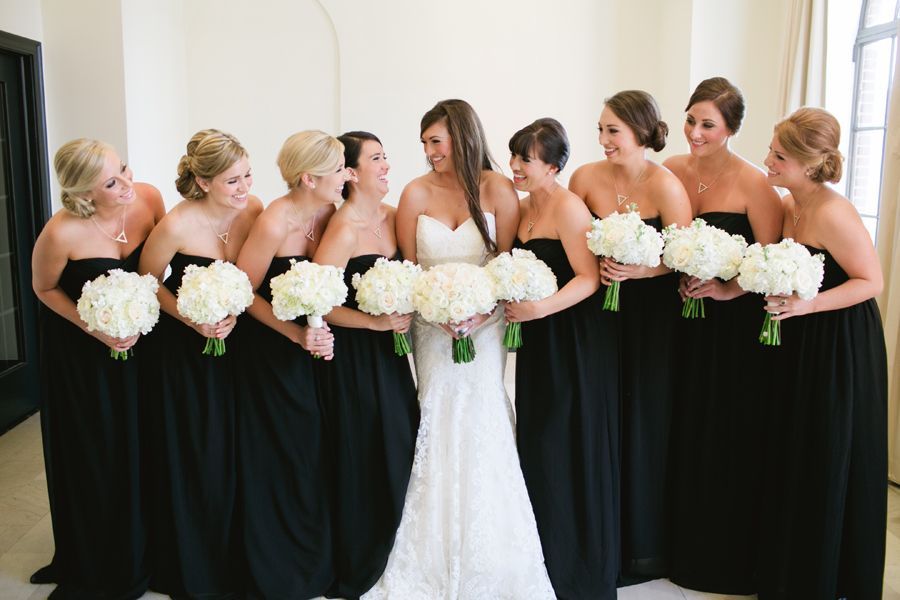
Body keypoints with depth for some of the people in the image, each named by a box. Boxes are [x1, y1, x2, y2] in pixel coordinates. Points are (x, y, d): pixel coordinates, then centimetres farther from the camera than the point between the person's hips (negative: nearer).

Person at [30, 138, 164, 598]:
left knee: (142, 446, 14)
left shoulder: (149, 198, -17)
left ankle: (140, 551, 38)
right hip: (81, 349, -3)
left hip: (140, 334, 4)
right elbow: (44, 288, -8)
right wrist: (97, 330, -18)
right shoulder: (61, 233, -28)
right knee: (94, 457, 8)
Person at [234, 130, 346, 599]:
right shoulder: (273, 224, -23)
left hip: (317, 350, 5)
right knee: (282, 466, 8)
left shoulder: (332, 213, -5)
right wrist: (296, 334, -19)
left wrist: (323, 333, -8)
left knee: (319, 459, 13)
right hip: (274, 358, -5)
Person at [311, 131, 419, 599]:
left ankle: (391, 559, 34)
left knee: (400, 453, 13)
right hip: (353, 357, -7)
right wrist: (377, 322, -20)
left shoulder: (392, 216, 6)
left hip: (390, 354, 7)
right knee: (364, 465, 4)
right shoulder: (344, 228, -17)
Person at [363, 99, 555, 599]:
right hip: (433, 327, 1)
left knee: (479, 424, -5)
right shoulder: (416, 193, -1)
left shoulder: (499, 190, -5)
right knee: (440, 429, 1)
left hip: (484, 324, -1)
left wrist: (480, 314, -17)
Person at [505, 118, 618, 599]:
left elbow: (589, 278, -20)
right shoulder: (522, 208, 10)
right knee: (538, 445, 11)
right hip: (538, 343, 8)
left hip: (576, 342, -8)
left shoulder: (567, 207, -14)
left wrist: (540, 308, -29)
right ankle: (544, 554, 28)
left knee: (572, 447, 2)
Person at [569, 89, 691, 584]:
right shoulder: (586, 177, -4)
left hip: (652, 315, -3)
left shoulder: (665, 186, -14)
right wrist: (596, 264, -11)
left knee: (646, 418, 5)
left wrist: (638, 270, -22)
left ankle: (645, 543, 26)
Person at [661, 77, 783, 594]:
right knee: (685, 430, 11)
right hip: (684, 320, 4)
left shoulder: (751, 182, -11)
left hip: (736, 326, -4)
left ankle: (731, 557, 26)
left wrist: (729, 290, -23)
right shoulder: (671, 171, 3)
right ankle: (685, 546, 31)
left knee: (732, 435, 4)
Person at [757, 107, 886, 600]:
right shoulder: (788, 206, 2)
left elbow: (871, 281, -17)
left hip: (842, 349, -8)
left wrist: (805, 305, -28)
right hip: (801, 343, 8)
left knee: (830, 466, 7)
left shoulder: (832, 213, -22)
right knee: (790, 461, 16)